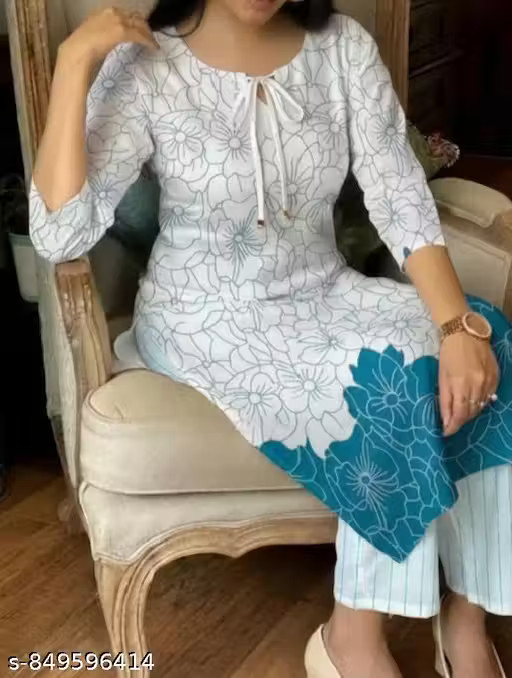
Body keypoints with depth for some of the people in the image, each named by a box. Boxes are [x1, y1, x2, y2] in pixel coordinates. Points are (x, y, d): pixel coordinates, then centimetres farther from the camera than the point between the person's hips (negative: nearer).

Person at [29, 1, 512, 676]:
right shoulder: (145, 68, -14)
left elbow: (401, 196, -9)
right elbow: (59, 236, -23)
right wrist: (73, 64, -27)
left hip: (324, 294, 5)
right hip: (207, 319, -4)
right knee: (394, 382, -27)